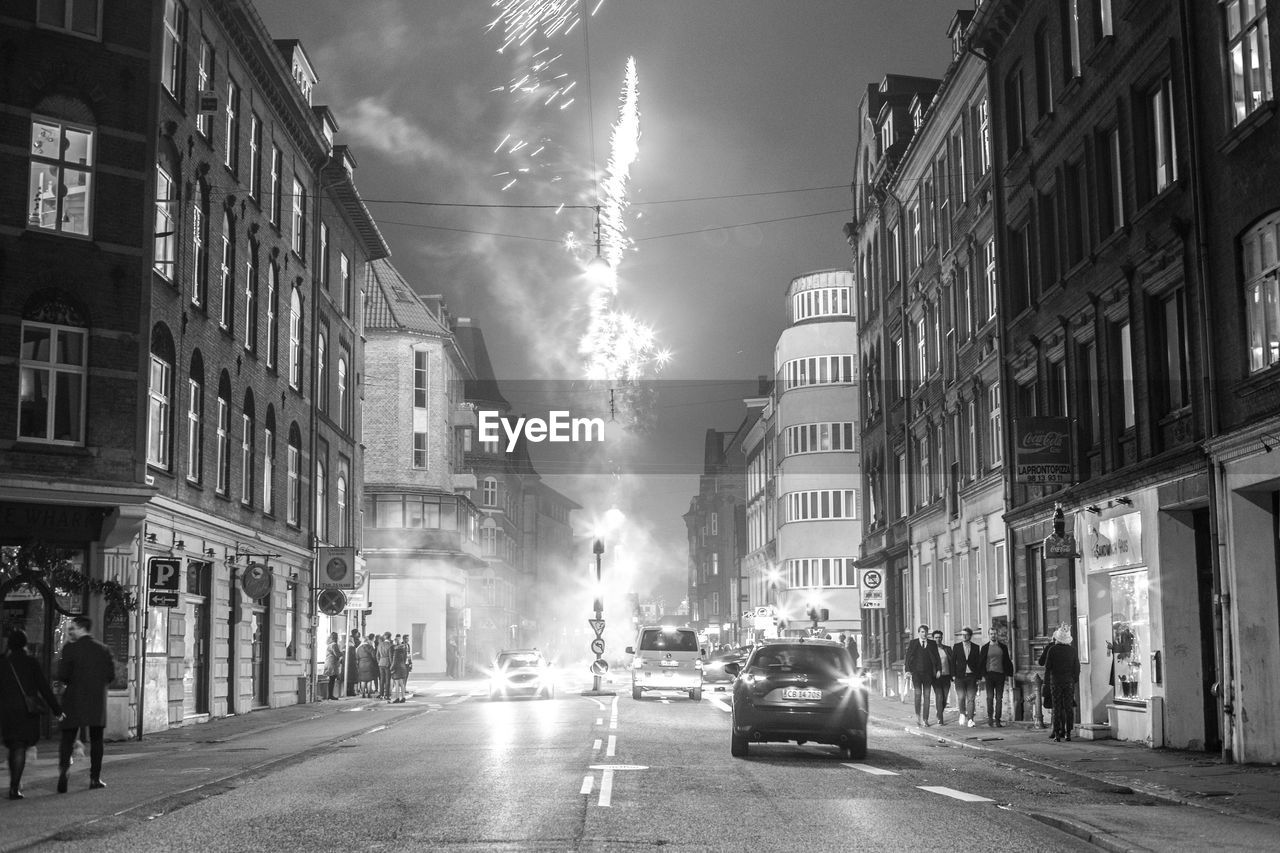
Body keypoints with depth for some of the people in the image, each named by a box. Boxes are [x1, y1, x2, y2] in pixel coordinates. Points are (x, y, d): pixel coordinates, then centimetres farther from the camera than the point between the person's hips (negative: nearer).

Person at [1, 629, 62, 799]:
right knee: (20, 748, -2)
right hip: (27, 710, -2)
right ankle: (14, 787, -12)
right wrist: (56, 709, 1)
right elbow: (44, 687, -5)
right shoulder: (31, 663, -4)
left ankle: (15, 783, 22)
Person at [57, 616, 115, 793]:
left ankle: (64, 767, -18)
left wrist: (68, 684, 8)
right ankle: (95, 778, 9)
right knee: (96, 740, 10)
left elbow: (62, 674, -13)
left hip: (74, 700, -2)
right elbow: (111, 675, 1)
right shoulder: (103, 650, 4)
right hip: (97, 701, 2)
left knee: (68, 737, 4)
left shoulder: (70, 648, -6)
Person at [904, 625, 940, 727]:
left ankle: (925, 719, 4)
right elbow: (908, 657, 2)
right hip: (916, 672, -1)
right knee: (918, 694, -8)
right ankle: (917, 716, 7)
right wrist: (908, 670, -7)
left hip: (928, 673, 2)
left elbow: (936, 657, 8)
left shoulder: (932, 644, 9)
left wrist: (938, 669, -4)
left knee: (927, 696, 1)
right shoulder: (913, 643, 5)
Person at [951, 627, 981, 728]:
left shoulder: (975, 647, 8)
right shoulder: (956, 646, 7)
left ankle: (970, 720, -2)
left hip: (972, 676, 0)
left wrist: (978, 677, 1)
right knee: (961, 697, -12)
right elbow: (952, 662, 7)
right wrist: (953, 676, -2)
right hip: (960, 676, 0)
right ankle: (962, 714, 12)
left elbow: (978, 662, 8)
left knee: (971, 698, -5)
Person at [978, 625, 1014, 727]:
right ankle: (989, 716, 4)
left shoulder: (1003, 647, 10)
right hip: (989, 674, -2)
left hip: (1000, 674, 2)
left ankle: (997, 720, 4)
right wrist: (982, 675, -4)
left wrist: (1007, 673, 6)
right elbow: (981, 662, 4)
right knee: (990, 696, -10)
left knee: (999, 698, 1)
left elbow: (1006, 661, 14)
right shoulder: (985, 647, 4)